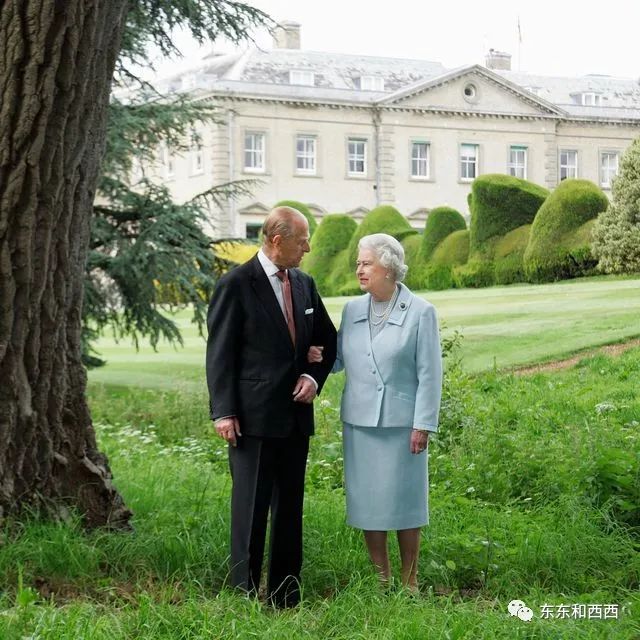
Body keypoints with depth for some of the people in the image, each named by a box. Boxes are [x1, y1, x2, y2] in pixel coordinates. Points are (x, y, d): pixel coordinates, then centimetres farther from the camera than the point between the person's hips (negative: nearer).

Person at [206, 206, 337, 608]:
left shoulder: (304, 284, 11)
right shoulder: (236, 284, -8)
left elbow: (329, 340, 21)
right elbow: (220, 353, -9)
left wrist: (315, 376, 2)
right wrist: (223, 412, -14)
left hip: (295, 415, 6)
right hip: (253, 417, -6)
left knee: (290, 507, 10)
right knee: (251, 508, -3)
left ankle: (286, 597, 17)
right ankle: (244, 595, 4)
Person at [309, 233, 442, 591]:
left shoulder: (420, 312, -6)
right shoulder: (352, 310, 7)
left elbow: (430, 373, -7)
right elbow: (342, 359, 14)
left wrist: (423, 425, -11)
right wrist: (318, 358, -8)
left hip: (401, 423, -4)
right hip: (360, 421, 4)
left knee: (404, 500, 4)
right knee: (368, 501, 8)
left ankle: (409, 581, 16)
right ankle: (381, 579, 19)